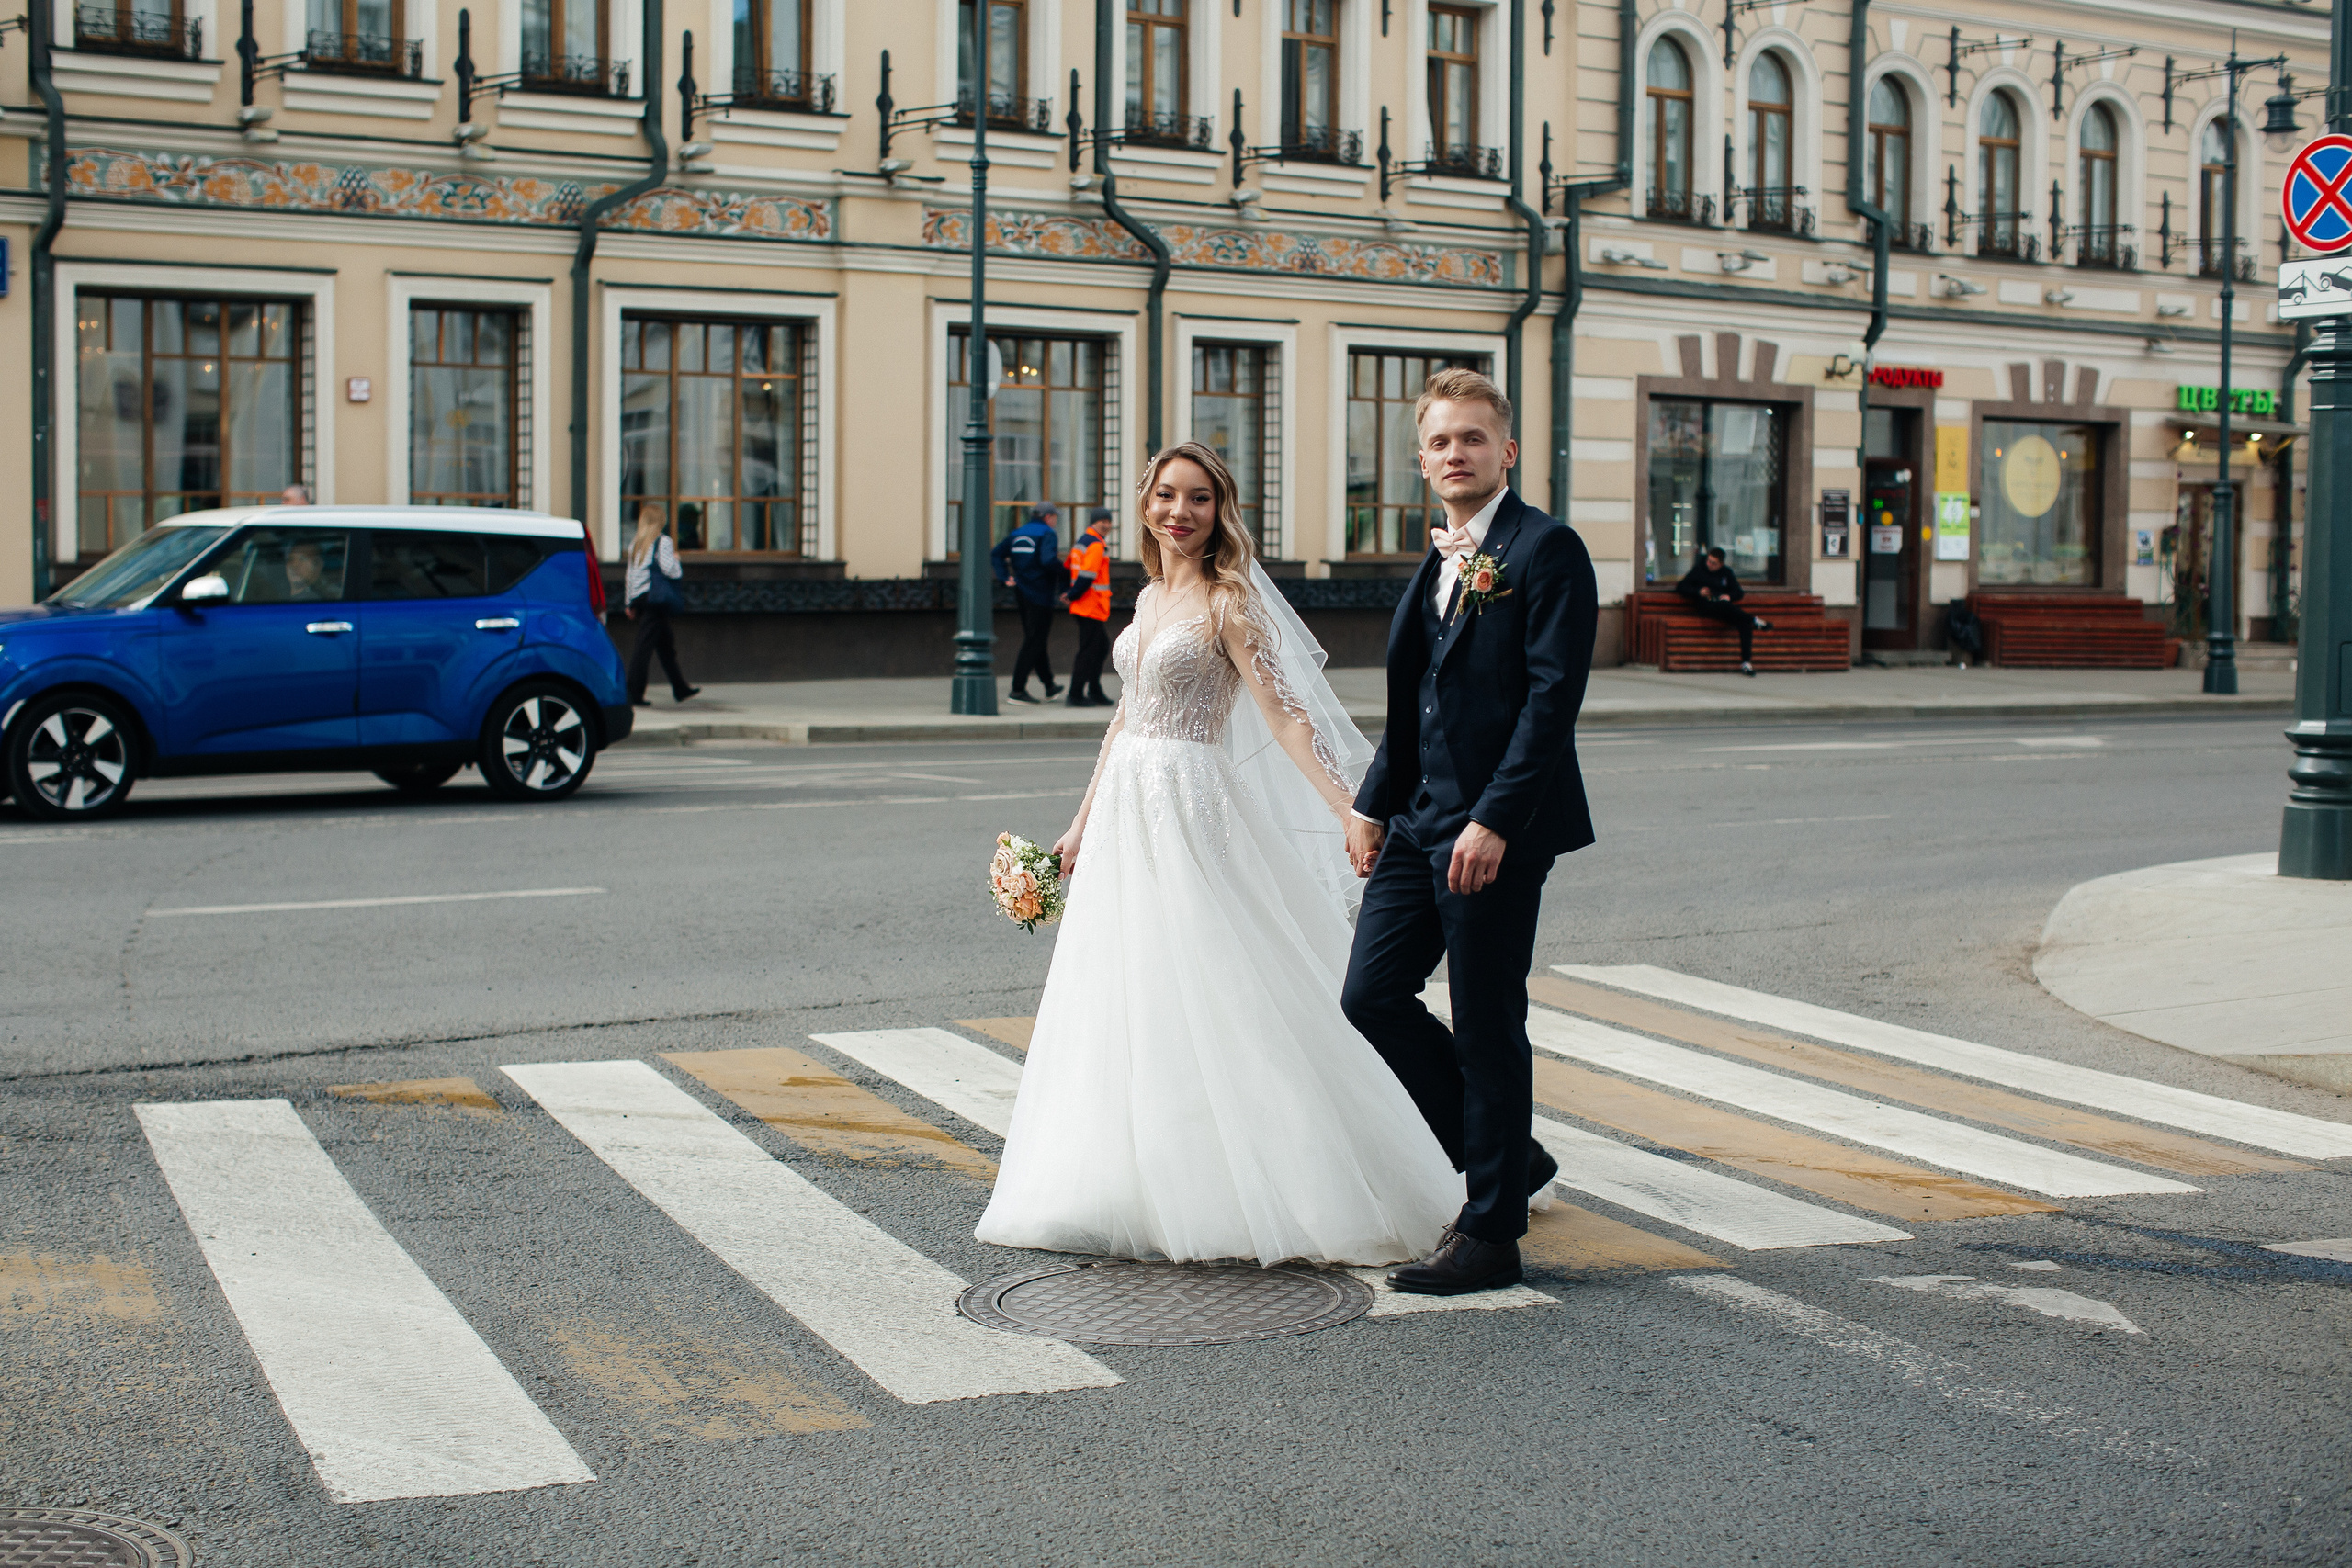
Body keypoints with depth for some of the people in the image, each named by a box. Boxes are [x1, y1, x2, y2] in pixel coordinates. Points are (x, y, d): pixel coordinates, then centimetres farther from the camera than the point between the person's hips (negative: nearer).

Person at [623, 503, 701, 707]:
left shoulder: (635, 543, 12)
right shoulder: (663, 542, -9)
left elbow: (630, 574, 13)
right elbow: (672, 571, -17)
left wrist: (629, 603, 16)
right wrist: (676, 558, 4)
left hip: (639, 599, 8)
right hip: (656, 599, -8)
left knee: (665, 645, 16)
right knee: (644, 646, -7)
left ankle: (680, 689, 24)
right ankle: (634, 694, -8)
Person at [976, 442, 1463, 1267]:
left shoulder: (1227, 601, -9)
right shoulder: (1150, 598, 13)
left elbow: (1285, 716, -16)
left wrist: (1352, 813, -25)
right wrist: (1083, 822, 21)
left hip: (1192, 813, -8)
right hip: (1127, 814, 8)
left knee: (1206, 1003, -6)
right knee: (1126, 1005, 9)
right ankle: (1144, 1192, 19)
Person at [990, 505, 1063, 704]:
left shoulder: (1017, 533, 13)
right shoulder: (1047, 534, -11)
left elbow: (996, 554, 8)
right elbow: (1048, 560, -27)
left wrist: (1005, 578, 4)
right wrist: (1061, 568, -9)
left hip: (1022, 592, 8)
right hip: (1040, 594, -8)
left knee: (1036, 640, 16)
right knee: (1034, 642, -4)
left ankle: (1050, 687, 28)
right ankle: (1018, 689, -8)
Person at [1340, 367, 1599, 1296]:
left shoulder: (1546, 550, -9)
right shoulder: (1439, 561, 16)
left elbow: (1553, 695, -17)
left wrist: (1493, 821, -22)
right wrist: (1373, 803, 15)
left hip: (1496, 831, -8)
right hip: (1420, 822, 9)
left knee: (1487, 1028, -1)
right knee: (1372, 996, 7)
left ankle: (1491, 1233, 12)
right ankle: (1511, 1158, 23)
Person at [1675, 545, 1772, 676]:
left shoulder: (1727, 573, 19)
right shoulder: (1698, 571, 11)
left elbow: (1739, 592, 19)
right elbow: (1680, 587, 7)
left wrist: (1729, 596, -4)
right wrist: (1698, 592, -9)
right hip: (1705, 607, -3)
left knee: (1745, 623, -26)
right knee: (1723, 606, -40)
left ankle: (1746, 663, -30)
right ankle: (1754, 620, -27)